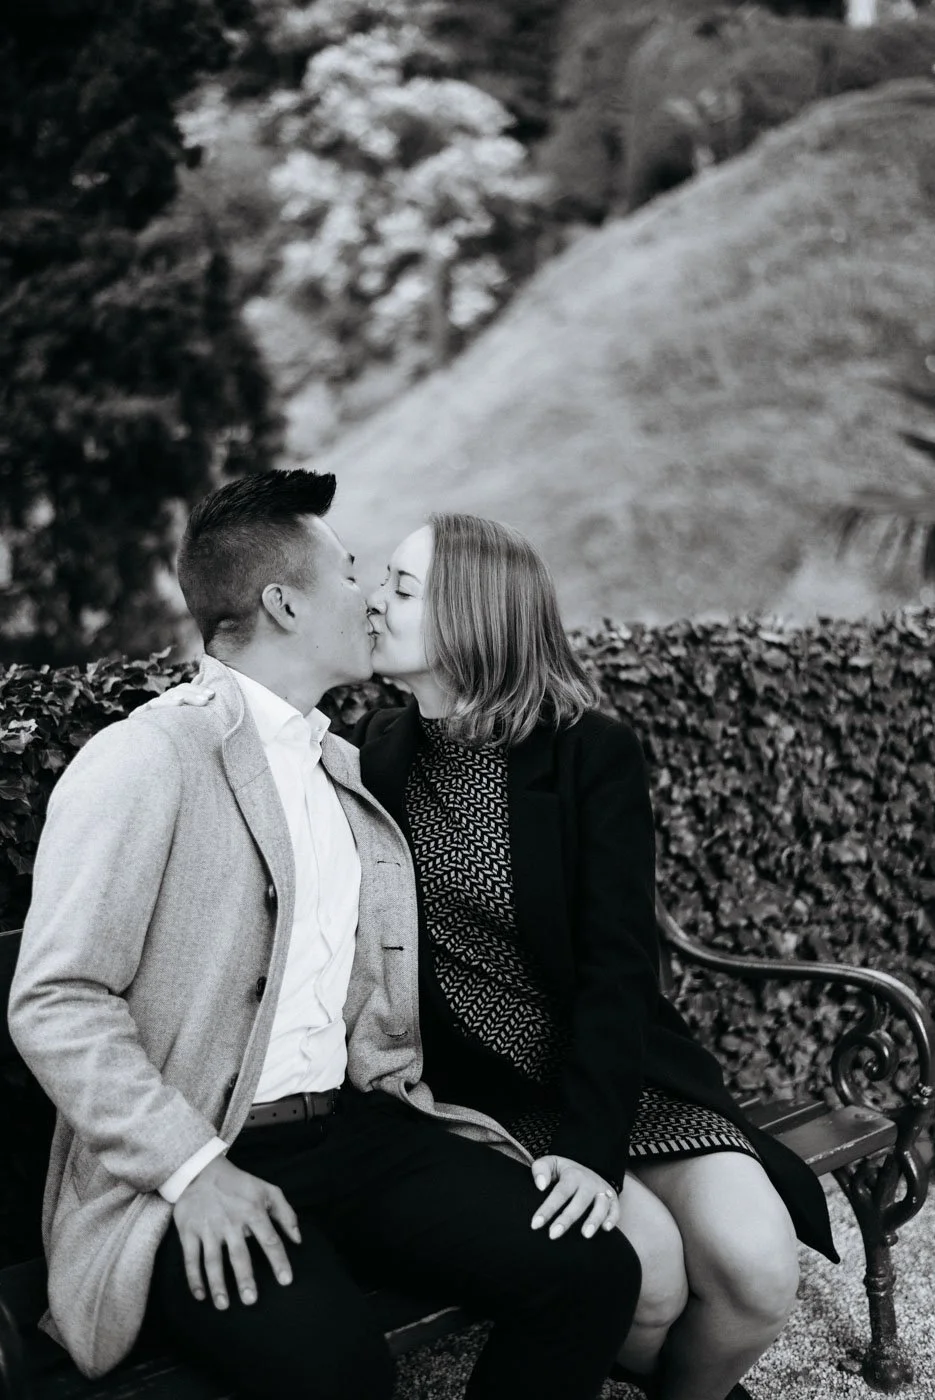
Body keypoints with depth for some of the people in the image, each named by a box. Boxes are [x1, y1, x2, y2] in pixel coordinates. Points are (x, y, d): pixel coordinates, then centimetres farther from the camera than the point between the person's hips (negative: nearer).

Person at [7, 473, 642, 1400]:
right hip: (189, 1163, -7)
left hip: (352, 1128, 7)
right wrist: (191, 1168, -20)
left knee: (592, 1269, -14)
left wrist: (378, 1044, 9)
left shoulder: (343, 769, 18)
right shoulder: (148, 758, -7)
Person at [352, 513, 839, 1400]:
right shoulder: (375, 757, 2)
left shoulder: (593, 755, -7)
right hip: (472, 1087, 0)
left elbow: (616, 963, -15)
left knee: (756, 1268, -21)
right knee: (644, 1273, -25)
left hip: (615, 1070, 0)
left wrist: (591, 1145, -26)